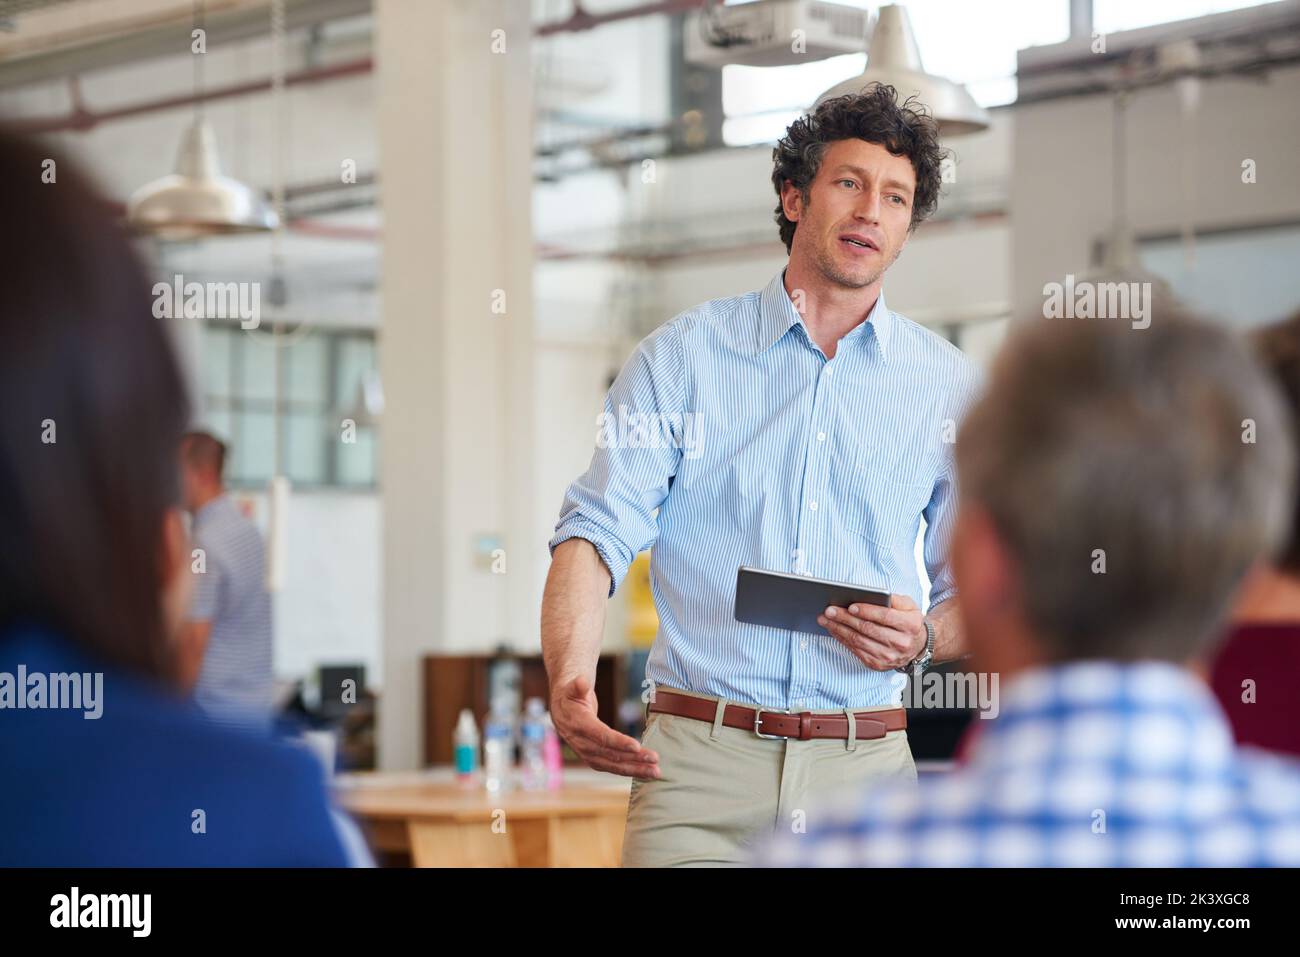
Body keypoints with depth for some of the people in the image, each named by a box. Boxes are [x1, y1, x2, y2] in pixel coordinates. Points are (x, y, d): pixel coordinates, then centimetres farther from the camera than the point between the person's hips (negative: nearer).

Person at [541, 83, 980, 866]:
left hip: (864, 770, 2)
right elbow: (598, 532, -3)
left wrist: (923, 638, -9)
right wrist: (570, 677, -22)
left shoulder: (949, 387, 10)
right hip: (699, 758, -2)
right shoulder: (680, 357, 5)